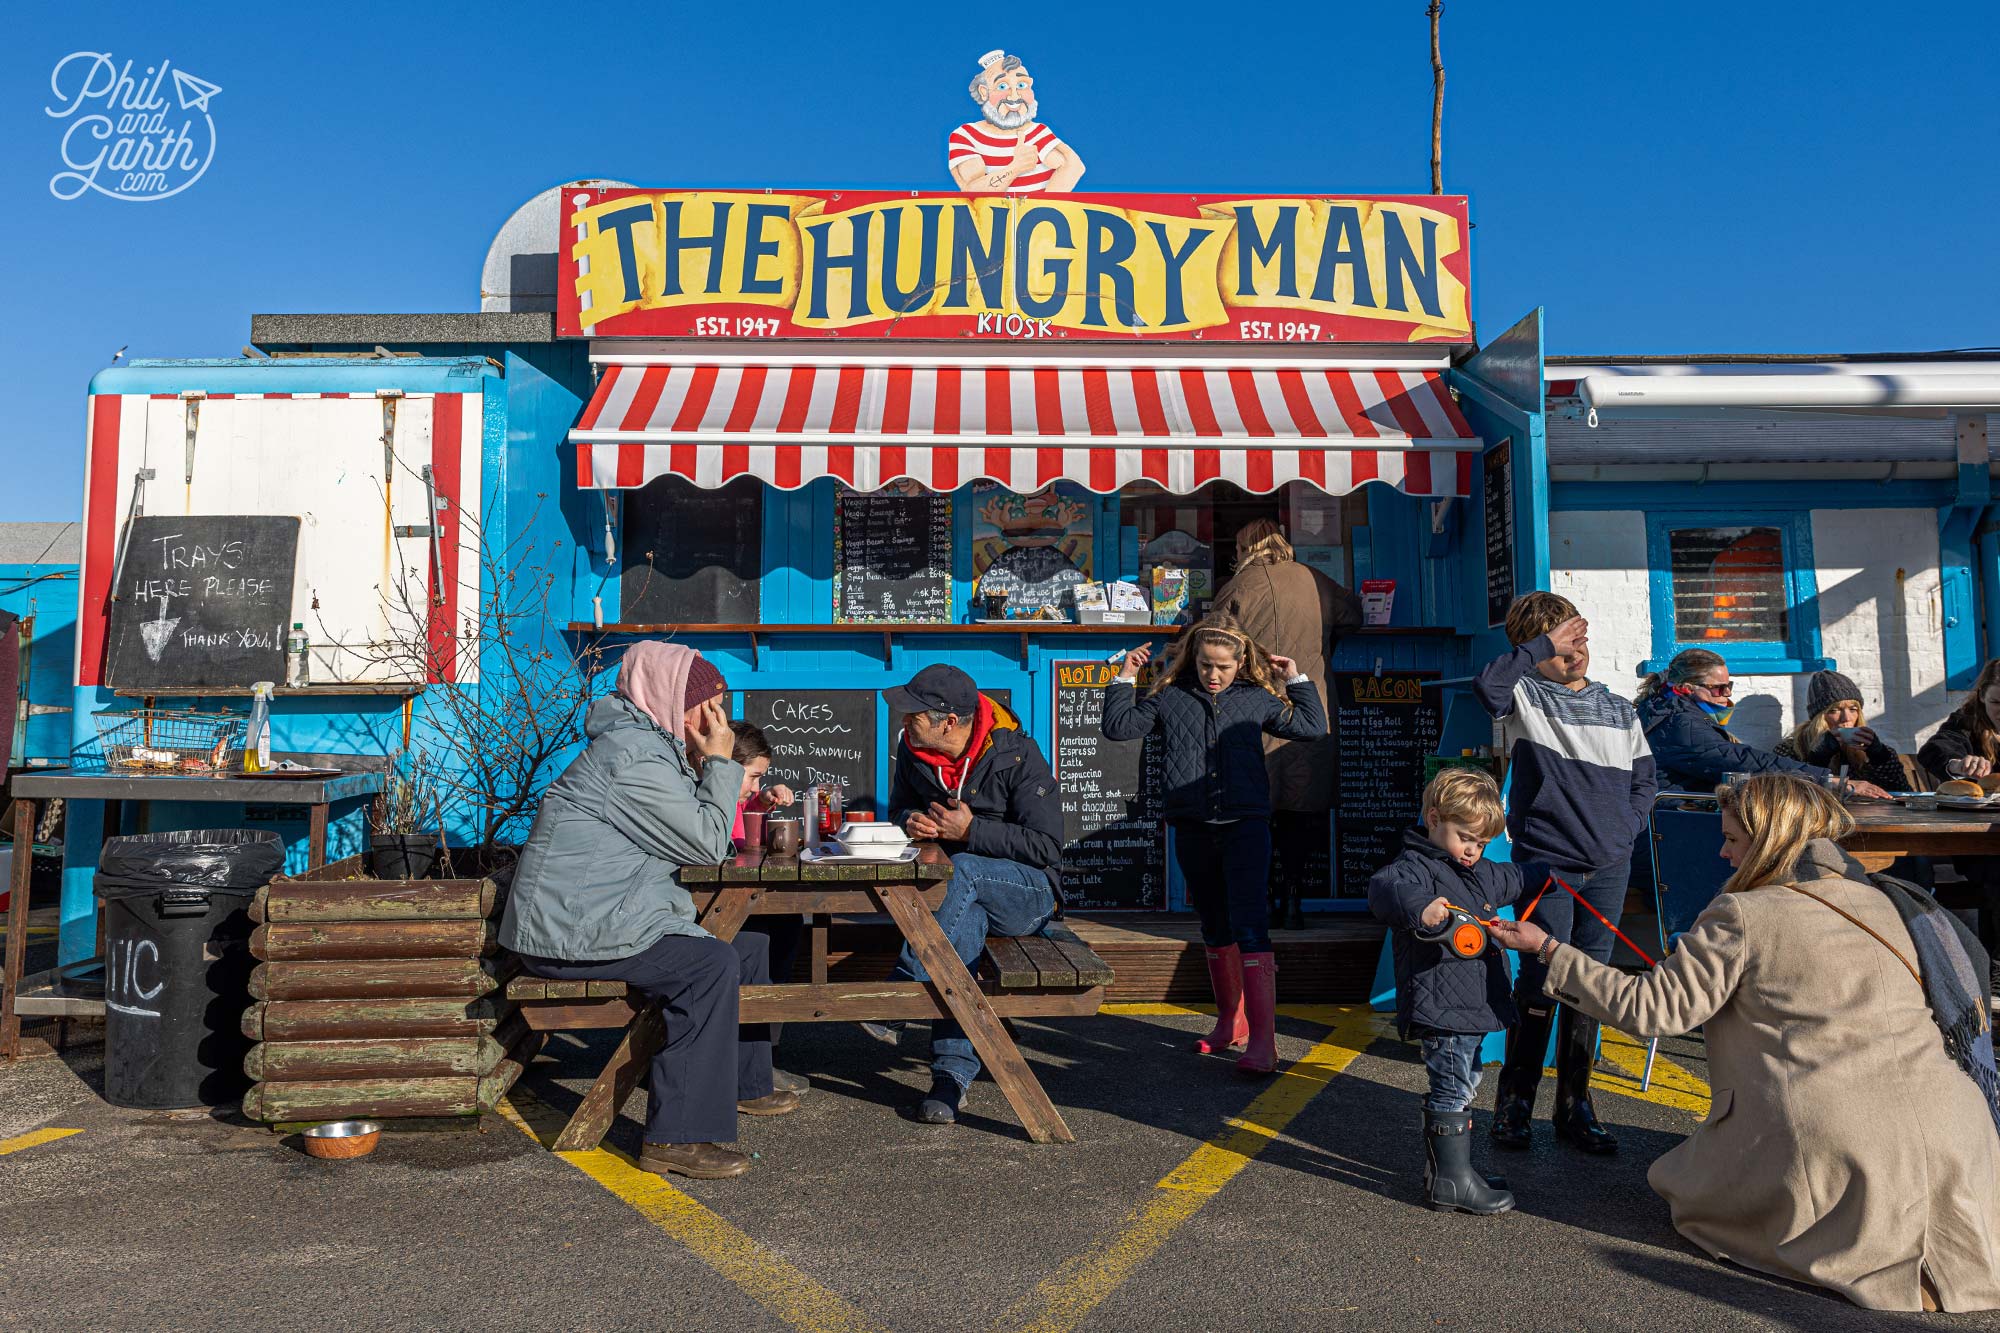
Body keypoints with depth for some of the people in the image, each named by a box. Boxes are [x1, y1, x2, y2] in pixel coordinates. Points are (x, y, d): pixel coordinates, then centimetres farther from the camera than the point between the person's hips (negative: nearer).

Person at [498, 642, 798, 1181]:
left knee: (748, 947, 14)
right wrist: (719, 764, -9)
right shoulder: (632, 755, -19)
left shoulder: (654, 747, 16)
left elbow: (693, 832, 17)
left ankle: (745, 1084, 29)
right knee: (709, 964, -29)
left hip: (612, 917, 11)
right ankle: (678, 1139, -27)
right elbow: (708, 844, -17)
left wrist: (706, 768, 7)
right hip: (572, 930, -11)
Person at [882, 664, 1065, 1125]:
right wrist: (910, 821, -9)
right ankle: (953, 1071, -36)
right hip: (961, 895, 4)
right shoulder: (912, 750, 1)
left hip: (1030, 891, -3)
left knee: (961, 872, -37)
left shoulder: (1016, 755, -15)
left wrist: (971, 831, -24)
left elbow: (1047, 847, -15)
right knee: (963, 924, -35)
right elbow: (900, 808, 17)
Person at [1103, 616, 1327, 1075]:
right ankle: (1231, 1021, 31)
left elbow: (1312, 727, 15)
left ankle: (1262, 1039, -12)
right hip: (1193, 831, 3)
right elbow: (1119, 726, 5)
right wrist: (1125, 679, 4)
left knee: (1250, 926, -13)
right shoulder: (1170, 697, 7)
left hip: (1245, 826, -2)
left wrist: (1297, 680, 11)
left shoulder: (1256, 699, 7)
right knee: (1214, 928, 15)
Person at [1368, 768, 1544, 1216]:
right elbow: (1384, 887, -38)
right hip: (1441, 1008, -10)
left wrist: (1544, 874, 51)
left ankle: (1443, 1168, 29)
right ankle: (1452, 1182, 4)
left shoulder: (1479, 871, 16)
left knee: (1461, 1087, 18)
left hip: (1474, 1007, 10)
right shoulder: (1417, 867, -15)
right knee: (1452, 1092, -5)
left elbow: (1510, 878, 40)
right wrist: (1419, 906, -55)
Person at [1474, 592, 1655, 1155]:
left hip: (1609, 867, 5)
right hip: (1546, 863, -5)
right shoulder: (1526, 697, -3)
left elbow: (1643, 779, 20)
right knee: (1541, 984, -3)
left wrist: (1627, 829, 5)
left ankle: (1574, 1105, 21)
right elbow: (1488, 686, -27)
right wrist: (1543, 644, -20)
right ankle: (1515, 1100, 13)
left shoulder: (1620, 711, 13)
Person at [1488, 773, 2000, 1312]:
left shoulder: (1743, 916, -7)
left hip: (1822, 1141, -6)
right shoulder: (1889, 904, 11)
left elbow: (1649, 1007, -7)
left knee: (1684, 1186, 17)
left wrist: (1548, 950, 0)